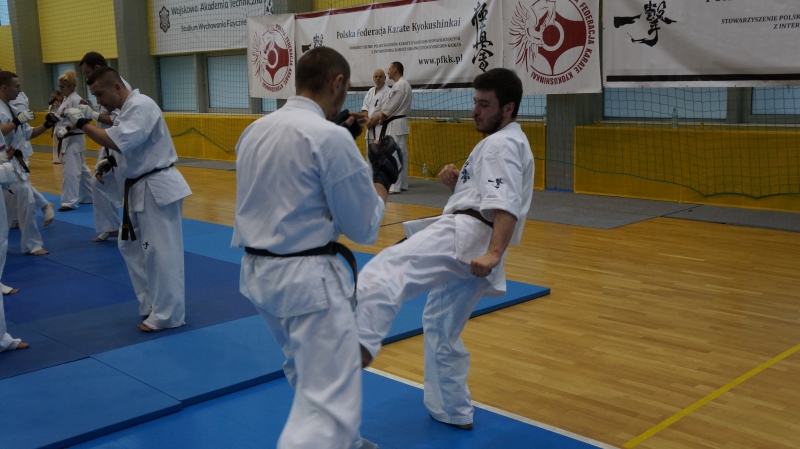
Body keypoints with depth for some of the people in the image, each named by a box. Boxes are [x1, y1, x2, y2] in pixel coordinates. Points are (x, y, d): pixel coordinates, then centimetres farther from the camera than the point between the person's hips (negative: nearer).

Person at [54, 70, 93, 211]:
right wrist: (59, 132, 14)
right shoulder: (67, 99, 15)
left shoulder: (75, 100, -15)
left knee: (71, 171, -10)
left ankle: (70, 202, -9)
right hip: (68, 140, 10)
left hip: (73, 140, -10)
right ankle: (88, 197, 24)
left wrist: (66, 130, -31)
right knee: (81, 169, 16)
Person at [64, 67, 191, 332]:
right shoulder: (128, 109, 14)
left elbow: (119, 142, -30)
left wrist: (82, 123, -22)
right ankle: (153, 303, 27)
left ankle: (168, 314, 5)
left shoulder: (140, 106, -18)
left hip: (158, 188, -11)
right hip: (142, 188, 11)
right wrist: (112, 161, 7)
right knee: (130, 245, 17)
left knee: (161, 251, -5)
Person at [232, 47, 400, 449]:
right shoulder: (331, 137, -16)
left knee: (309, 370, 28)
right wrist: (382, 180, 8)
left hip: (257, 271, 9)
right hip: (307, 277, -9)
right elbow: (363, 227, -10)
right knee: (330, 399, -5)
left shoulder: (254, 130, 6)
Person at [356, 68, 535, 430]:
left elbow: (507, 206, -20)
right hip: (472, 249, 11)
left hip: (463, 237, -11)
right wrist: (457, 184, 11)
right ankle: (454, 412, 32)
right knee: (442, 327, 23)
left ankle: (360, 345, -53)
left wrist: (494, 254, -33)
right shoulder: (507, 144, 28)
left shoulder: (502, 144, -4)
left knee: (384, 272, -31)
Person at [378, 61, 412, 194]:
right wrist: (384, 118, 6)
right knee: (402, 154, 13)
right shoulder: (403, 84, 17)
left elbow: (390, 106, -18)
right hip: (400, 123, 11)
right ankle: (403, 184, 18)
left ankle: (394, 186, -12)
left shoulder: (400, 85, -16)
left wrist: (382, 118, -2)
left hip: (395, 124, -11)